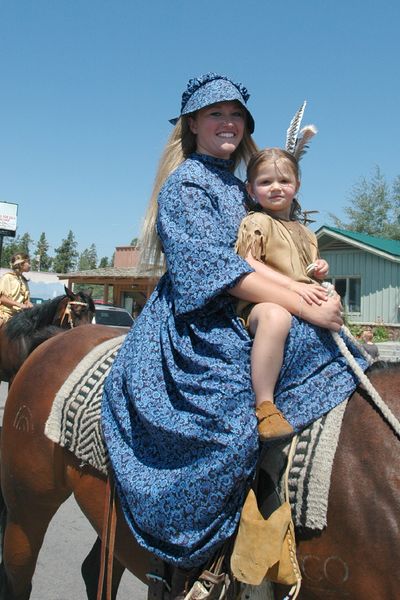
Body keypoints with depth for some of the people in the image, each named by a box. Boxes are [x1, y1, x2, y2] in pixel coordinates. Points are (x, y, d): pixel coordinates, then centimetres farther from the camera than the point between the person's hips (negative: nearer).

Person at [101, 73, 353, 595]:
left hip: (240, 321, 9)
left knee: (340, 359, -6)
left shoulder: (239, 188, 20)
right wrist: (306, 309, -21)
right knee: (235, 422, -28)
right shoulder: (185, 182, -4)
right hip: (196, 325, -8)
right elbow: (212, 264, -18)